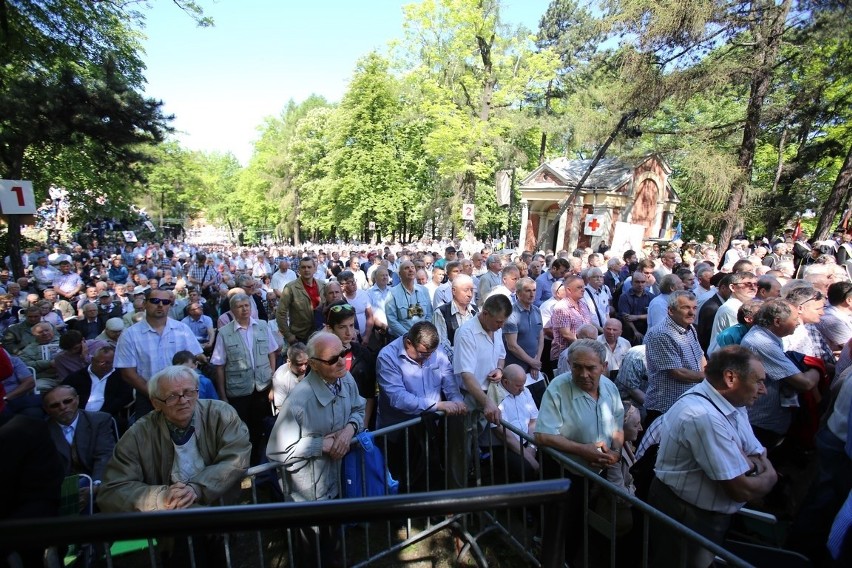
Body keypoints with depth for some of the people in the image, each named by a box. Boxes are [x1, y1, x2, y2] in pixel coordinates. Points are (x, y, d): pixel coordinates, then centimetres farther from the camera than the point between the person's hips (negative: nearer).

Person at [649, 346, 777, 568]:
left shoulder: (731, 401, -2)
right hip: (685, 519, -8)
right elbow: (742, 490, -25)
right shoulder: (704, 415, -32)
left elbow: (760, 456, 3)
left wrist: (748, 463, -18)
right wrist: (769, 476, -6)